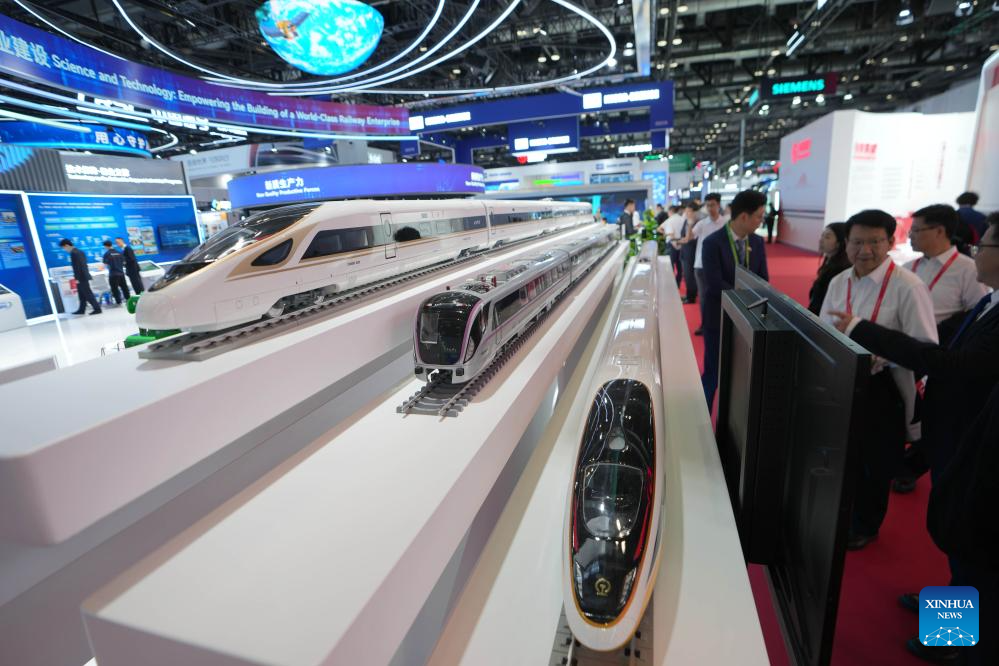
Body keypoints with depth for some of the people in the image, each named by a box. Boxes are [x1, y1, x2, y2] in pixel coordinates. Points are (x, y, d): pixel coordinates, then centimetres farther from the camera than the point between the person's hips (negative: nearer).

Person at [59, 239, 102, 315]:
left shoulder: (73, 253, -14)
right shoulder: (80, 252, 15)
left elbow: (76, 266, -18)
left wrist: (77, 278, -17)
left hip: (81, 277, -10)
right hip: (84, 276, 10)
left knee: (88, 294, -7)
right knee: (82, 294, 13)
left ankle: (97, 308, -7)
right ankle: (81, 310, 18)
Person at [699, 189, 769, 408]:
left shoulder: (758, 242, 4)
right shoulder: (712, 243, -14)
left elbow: (763, 281, 6)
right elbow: (715, 284, -21)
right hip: (719, 318, -5)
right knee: (713, 373, 4)